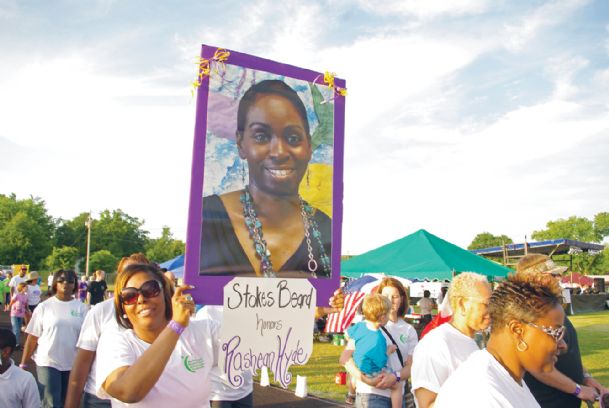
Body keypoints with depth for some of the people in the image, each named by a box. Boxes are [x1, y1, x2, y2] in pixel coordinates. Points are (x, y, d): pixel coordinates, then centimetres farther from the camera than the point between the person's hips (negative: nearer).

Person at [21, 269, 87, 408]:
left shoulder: (81, 308, 1)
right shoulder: (44, 307, -2)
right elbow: (32, 338, -2)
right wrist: (23, 364, -4)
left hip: (74, 364, 2)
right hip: (48, 363, -2)